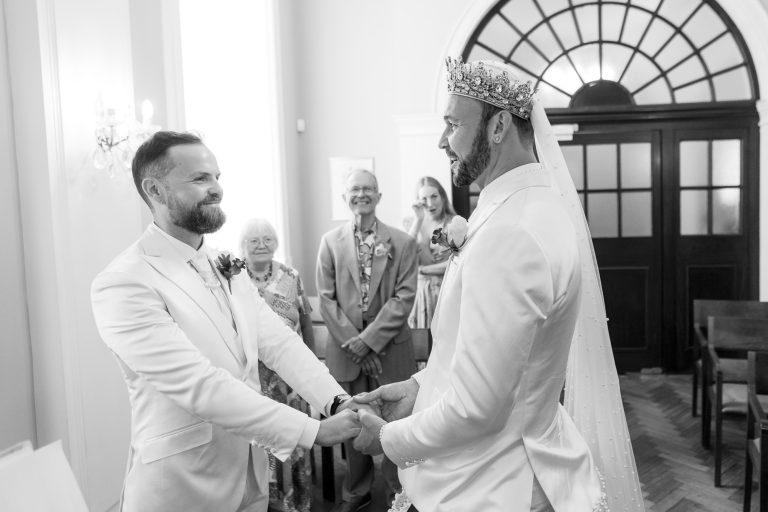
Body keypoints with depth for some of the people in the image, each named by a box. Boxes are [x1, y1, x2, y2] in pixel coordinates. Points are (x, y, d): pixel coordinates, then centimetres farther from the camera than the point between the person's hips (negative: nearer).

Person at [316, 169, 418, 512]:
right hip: (346, 351, 2)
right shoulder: (330, 242, 4)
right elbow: (326, 298, 1)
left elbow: (404, 297, -7)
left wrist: (369, 339, -14)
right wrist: (353, 343, -8)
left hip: (390, 349, -1)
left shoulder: (402, 243, -1)